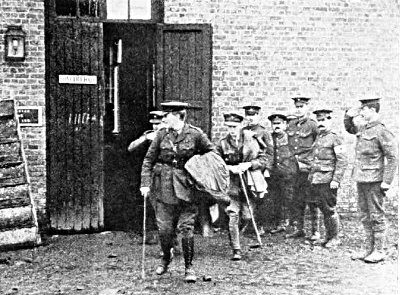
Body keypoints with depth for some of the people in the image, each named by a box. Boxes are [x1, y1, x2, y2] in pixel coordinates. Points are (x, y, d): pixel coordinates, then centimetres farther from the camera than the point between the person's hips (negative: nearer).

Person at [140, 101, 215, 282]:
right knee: (164, 228, 5)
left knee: (186, 228, -3)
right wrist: (145, 183, -3)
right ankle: (166, 258, 32)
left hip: (186, 186, -2)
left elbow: (212, 153, 7)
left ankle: (189, 267, 12)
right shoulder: (161, 134, 3)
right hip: (164, 187, 2)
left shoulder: (195, 134, -3)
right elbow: (149, 160, 6)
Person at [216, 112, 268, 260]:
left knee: (248, 217, 1)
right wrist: (231, 168, -14)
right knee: (233, 217, -6)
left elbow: (262, 159, 1)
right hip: (231, 185, -1)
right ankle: (236, 250, 4)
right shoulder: (222, 144, 1)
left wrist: (248, 164, -15)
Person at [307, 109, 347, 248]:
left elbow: (342, 161, -12)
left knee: (330, 210, -2)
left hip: (328, 180, -7)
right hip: (316, 180, 7)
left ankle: (335, 238, 9)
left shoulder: (335, 139, -6)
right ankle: (328, 236, 21)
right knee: (323, 210, 12)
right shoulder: (317, 138, 16)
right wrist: (311, 174, 17)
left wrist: (336, 179, -17)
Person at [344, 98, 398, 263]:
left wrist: (387, 181, -17)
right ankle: (369, 249, 22)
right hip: (361, 180, 8)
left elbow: (393, 157, -14)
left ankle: (379, 252, 9)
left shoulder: (381, 131, -12)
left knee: (377, 216, 0)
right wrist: (349, 115, 11)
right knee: (365, 217, 13)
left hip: (374, 181, -8)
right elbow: (349, 127, 32)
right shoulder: (363, 129, 10)